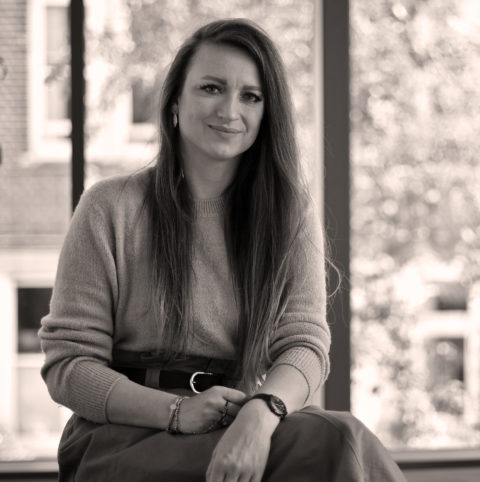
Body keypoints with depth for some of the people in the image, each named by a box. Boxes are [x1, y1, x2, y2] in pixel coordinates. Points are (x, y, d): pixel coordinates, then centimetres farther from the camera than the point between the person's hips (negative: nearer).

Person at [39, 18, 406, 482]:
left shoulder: (291, 213, 10)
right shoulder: (109, 209, 2)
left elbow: (304, 344, -3)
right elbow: (68, 365, -1)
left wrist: (260, 414, -27)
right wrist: (176, 412, -19)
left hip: (250, 428, 4)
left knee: (334, 441, -32)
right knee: (332, 440, -31)